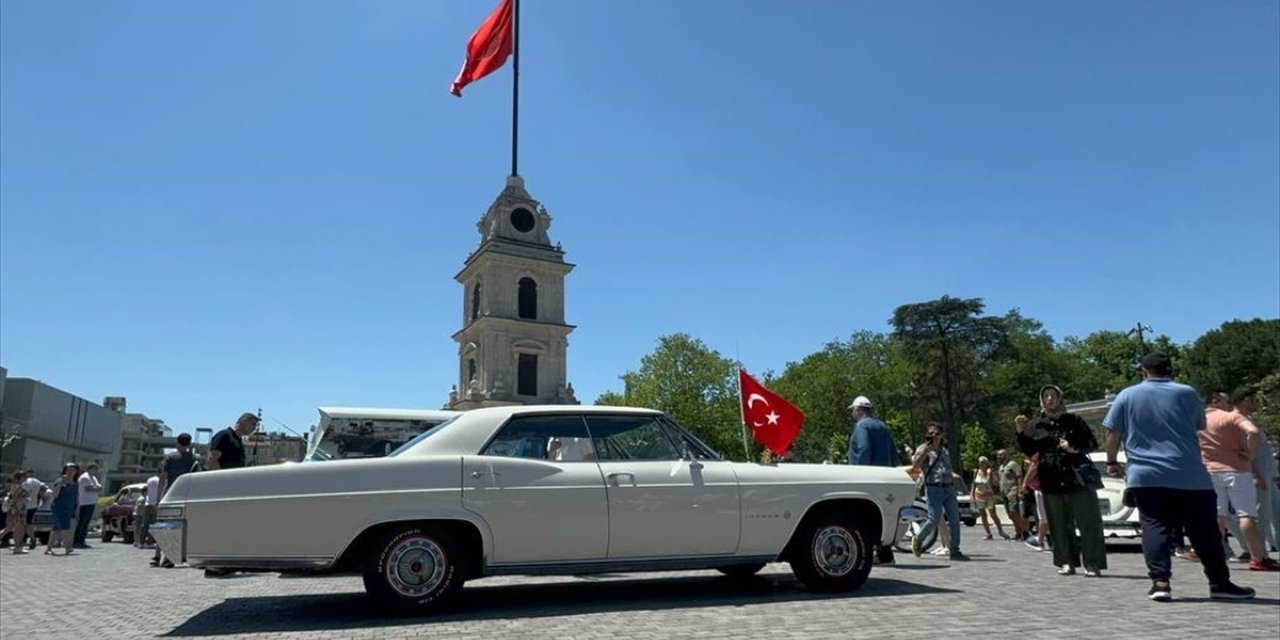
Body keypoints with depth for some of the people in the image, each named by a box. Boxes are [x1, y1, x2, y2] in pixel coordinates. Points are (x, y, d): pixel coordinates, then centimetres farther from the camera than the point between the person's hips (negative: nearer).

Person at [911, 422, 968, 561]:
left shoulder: (945, 450, 21)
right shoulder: (923, 449, 0)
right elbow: (915, 466, -16)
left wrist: (953, 475, 16)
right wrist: (926, 450, -19)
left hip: (949, 488, 6)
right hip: (934, 488, -6)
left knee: (954, 520, 0)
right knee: (935, 519, -10)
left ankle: (955, 551, 7)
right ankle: (918, 539, 14)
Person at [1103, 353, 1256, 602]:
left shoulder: (1127, 396, 5)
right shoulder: (1187, 393, 4)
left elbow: (1112, 433, 4)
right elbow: (1200, 426, 18)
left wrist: (1112, 462, 15)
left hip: (1145, 476, 0)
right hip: (1190, 477, 0)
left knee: (1155, 528, -1)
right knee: (1204, 531, 10)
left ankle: (1160, 581, -11)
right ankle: (1220, 583, 17)